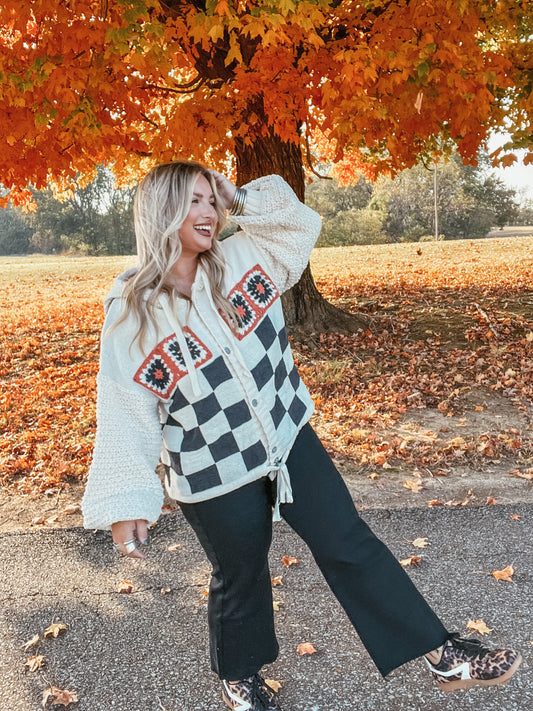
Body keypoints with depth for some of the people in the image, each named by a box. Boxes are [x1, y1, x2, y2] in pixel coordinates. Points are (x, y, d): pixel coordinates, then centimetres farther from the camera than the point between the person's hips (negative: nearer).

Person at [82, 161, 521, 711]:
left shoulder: (239, 260, -3)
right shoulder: (132, 311, -13)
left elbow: (300, 222, 7)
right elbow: (125, 413, -12)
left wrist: (240, 202, -7)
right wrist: (125, 504, -12)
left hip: (289, 439, 3)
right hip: (215, 475, -3)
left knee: (350, 545, 8)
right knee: (240, 576, 16)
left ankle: (442, 655, 20)